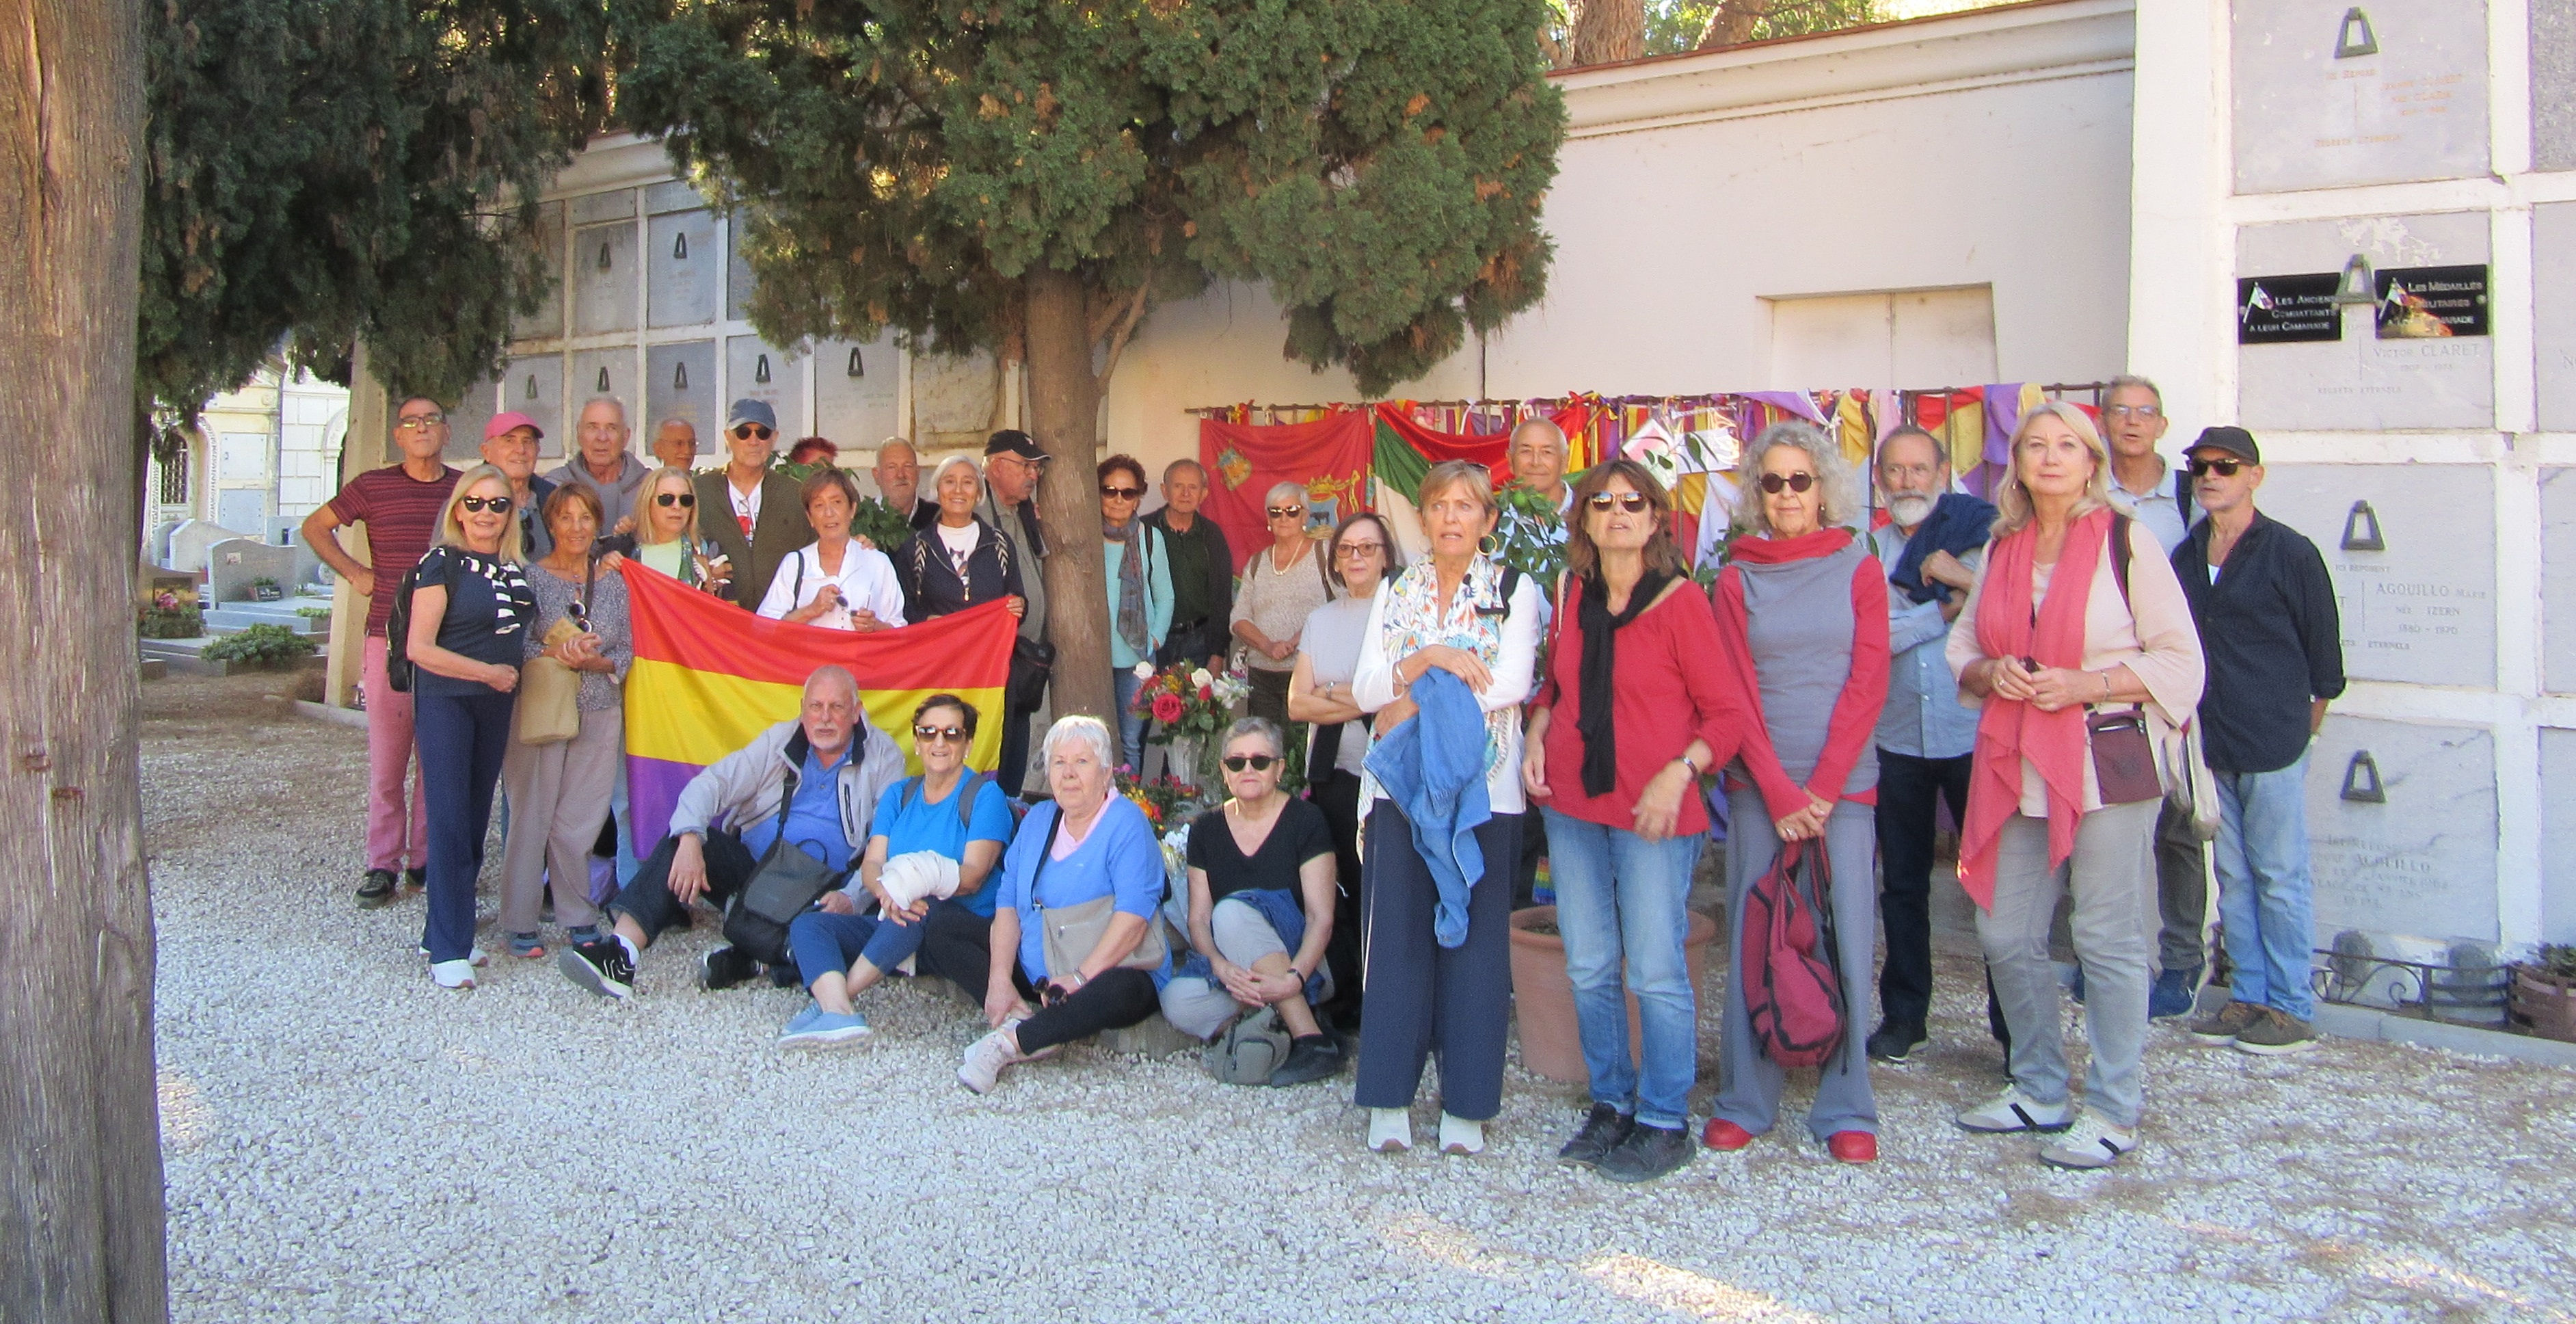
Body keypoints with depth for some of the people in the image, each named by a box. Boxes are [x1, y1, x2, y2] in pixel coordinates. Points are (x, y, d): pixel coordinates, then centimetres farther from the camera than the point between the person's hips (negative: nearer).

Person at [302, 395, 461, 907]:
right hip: (389, 637, -1)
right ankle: (382, 865, 9)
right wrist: (354, 573, 4)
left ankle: (426, 859, 15)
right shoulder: (374, 486, 3)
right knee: (387, 760, 1)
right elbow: (316, 527, 15)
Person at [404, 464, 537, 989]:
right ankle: (448, 951, -5)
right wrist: (487, 672, -13)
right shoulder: (443, 563, -8)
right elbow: (419, 648, -13)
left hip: (497, 706, 6)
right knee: (449, 821, -8)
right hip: (446, 701, -6)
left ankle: (445, 930, 21)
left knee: (476, 821, 10)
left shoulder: (517, 566, 9)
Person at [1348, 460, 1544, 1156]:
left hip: (1482, 788, -2)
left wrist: (1419, 699, -10)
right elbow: (1365, 691, 2)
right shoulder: (1395, 593, 13)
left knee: (1473, 937, 0)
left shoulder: (1514, 591, 4)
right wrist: (1430, 659, -12)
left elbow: (1510, 684, -11)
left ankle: (1466, 1102, 9)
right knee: (1397, 935, 0)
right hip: (1401, 786, 2)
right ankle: (1390, 1097, 8)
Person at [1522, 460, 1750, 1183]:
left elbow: (1729, 712, -7)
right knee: (1588, 969, 12)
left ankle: (1665, 1122, 14)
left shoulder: (1680, 601, -8)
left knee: (1656, 972, -1)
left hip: (1653, 815, -5)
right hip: (1572, 805, 6)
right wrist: (1536, 733, 5)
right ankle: (1610, 1103, 27)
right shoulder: (1574, 596, 8)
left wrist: (1679, 773, -19)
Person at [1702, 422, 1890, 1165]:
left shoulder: (1859, 569, 5)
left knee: (1846, 941, 0)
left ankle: (1846, 1110, 10)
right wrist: (1779, 793, -8)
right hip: (1758, 786, 1)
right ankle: (1744, 1103, 12)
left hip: (1844, 783, 0)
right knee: (1752, 942, 2)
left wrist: (1821, 789, -9)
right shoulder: (1736, 579, 6)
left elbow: (1867, 684, -1)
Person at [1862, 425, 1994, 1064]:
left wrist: (1962, 576, -16)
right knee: (1902, 885, 12)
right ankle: (1903, 1013, 25)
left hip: (1973, 734, -2)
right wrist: (1950, 606, -10)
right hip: (1897, 740, 3)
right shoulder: (1865, 550, 6)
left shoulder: (1982, 532, 1)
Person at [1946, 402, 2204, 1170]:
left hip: (2107, 764, -5)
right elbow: (1962, 650, 20)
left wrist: (2085, 686, -15)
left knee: (2107, 940, -1)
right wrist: (1990, 673, -3)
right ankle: (2039, 1092, 25)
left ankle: (2113, 1112, 12)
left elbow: (2180, 660, -4)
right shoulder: (2001, 549, 13)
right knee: (2005, 935, 9)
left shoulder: (2126, 542, -2)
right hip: (2018, 767, 6)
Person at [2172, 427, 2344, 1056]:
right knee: (2233, 879, 11)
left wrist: (2308, 717, 6)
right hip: (2210, 746, 5)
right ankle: (2249, 998, 20)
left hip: (2273, 746, -5)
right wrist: (2191, 722, 14)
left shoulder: (2290, 553, -5)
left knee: (2281, 879, 0)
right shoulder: (2185, 557, 10)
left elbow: (2324, 647, 0)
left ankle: (2293, 1009, 9)